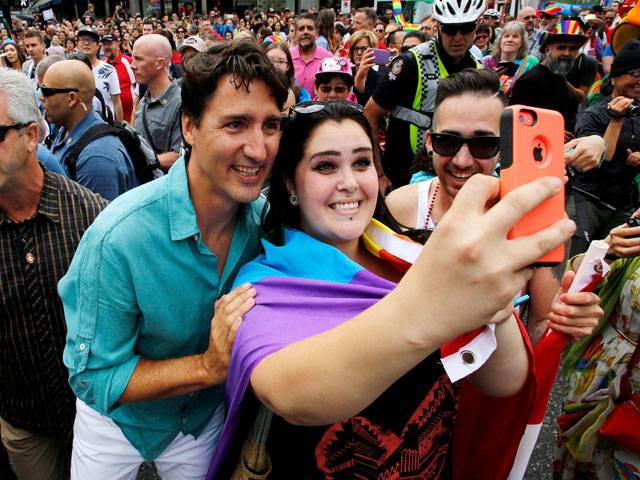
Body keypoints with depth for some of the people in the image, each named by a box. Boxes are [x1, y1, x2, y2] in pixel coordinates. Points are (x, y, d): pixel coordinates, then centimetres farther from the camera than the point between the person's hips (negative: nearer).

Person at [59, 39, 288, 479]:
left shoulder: (264, 217, -20)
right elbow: (93, 376, -25)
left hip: (206, 415, 3)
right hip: (117, 420, -2)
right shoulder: (118, 236, -34)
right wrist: (208, 366, -36)